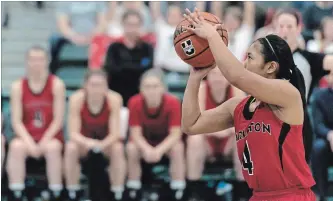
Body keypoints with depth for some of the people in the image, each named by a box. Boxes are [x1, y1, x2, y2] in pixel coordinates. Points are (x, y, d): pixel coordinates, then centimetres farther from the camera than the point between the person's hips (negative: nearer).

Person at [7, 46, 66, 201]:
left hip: (51, 136, -1)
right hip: (27, 136, 1)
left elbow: (58, 119, -7)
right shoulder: (18, 87, -1)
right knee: (16, 146, -32)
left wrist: (44, 141, -17)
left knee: (53, 148, -35)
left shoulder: (56, 85, -5)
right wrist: (29, 142, -19)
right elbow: (16, 121, -5)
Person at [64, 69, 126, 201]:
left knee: (118, 148, -33)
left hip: (107, 141, 0)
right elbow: (73, 133, -25)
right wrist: (88, 142, -46)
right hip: (84, 140, 0)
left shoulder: (114, 99, -26)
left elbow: (115, 133, -24)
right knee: (71, 148, -31)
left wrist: (102, 144, -45)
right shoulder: (77, 99, -26)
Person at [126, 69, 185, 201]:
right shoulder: (135, 103, -25)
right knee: (131, 149, -29)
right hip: (144, 142, 1)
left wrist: (159, 150, -41)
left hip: (166, 142, -1)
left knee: (177, 148, -31)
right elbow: (136, 134, -22)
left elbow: (175, 134, -26)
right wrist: (147, 149, -41)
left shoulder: (173, 103, -27)